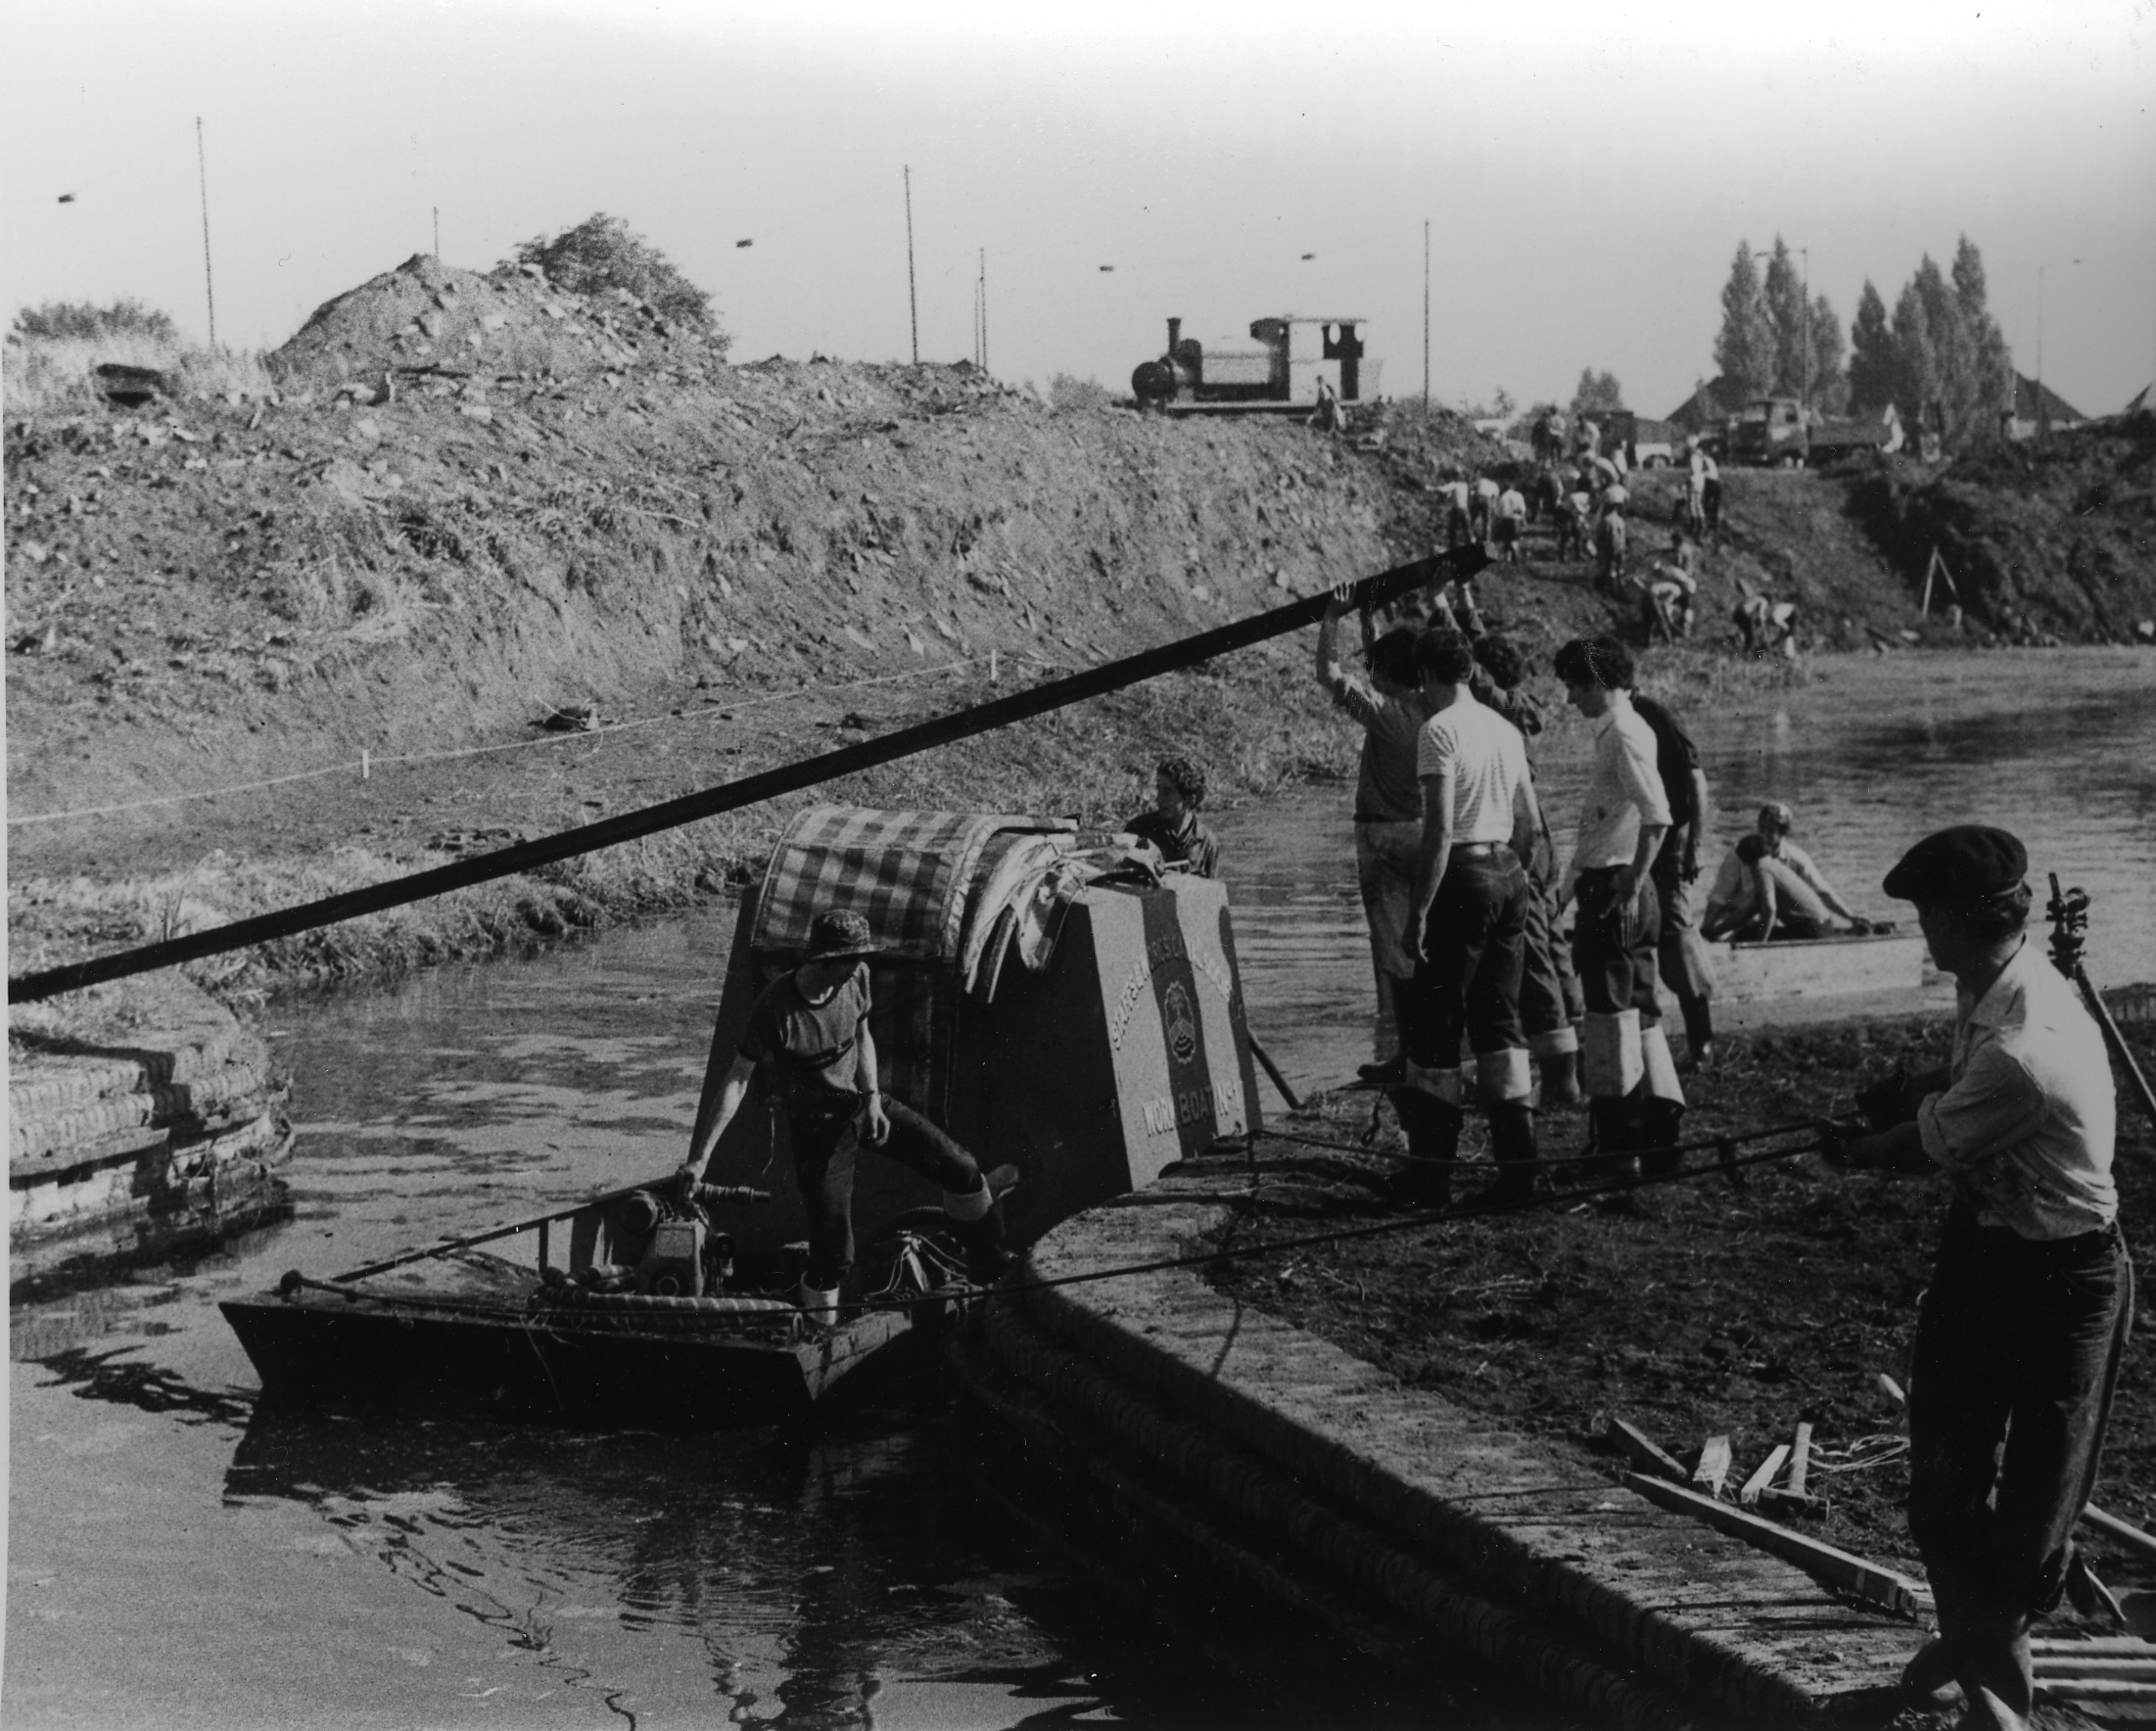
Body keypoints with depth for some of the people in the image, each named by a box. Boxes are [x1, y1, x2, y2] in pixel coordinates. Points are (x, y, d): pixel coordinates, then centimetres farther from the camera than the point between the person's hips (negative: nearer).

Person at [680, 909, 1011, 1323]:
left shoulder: (856, 979, -10)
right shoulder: (774, 1008, -26)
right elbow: (736, 1082, -21)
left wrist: (873, 1099, -5)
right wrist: (700, 1158, -22)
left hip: (862, 1100, 6)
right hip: (816, 1124, -5)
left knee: (960, 1169, 1)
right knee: (832, 1248, -10)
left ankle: (988, 1266, 24)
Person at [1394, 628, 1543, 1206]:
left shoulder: (1440, 730, -10)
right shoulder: (1505, 730, 13)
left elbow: (1439, 830, -17)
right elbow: (1530, 824, 15)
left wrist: (1420, 909, -16)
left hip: (1462, 876, -7)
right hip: (1508, 875, 7)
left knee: (1437, 1019, 1)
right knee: (1500, 1018, 11)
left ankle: (1434, 1168, 3)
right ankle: (1518, 1163, 8)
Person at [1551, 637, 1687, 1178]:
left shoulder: (1624, 735, -13)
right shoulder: (1620, 732, 16)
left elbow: (1656, 817, -25)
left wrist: (1630, 887, -22)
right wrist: (1566, 887, 23)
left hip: (1615, 891, -10)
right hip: (1614, 888, 10)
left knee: (1610, 1016, -5)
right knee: (1639, 1011, 13)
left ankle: (1619, 1148, -2)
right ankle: (1660, 1134, 18)